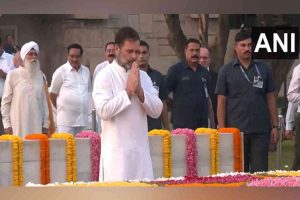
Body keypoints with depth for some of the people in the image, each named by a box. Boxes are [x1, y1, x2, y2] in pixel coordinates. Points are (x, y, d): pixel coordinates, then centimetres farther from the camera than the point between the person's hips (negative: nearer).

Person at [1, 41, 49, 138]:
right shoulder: (13, 75, 1)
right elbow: (5, 102, 2)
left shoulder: (40, 75, 11)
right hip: (18, 126, -3)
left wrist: (45, 124, 10)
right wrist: (7, 124, -2)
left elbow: (44, 101, 14)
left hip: (37, 126, 3)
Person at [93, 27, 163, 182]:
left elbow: (156, 111, 6)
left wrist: (140, 91, -8)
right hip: (116, 151, -5)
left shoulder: (143, 76, 13)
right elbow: (104, 110, -16)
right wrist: (128, 91, -12)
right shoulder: (105, 76, -4)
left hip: (141, 150, 5)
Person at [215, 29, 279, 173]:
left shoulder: (263, 69, 9)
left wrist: (275, 126, 4)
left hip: (261, 130, 1)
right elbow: (221, 102, 2)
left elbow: (271, 98, 10)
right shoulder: (226, 71, 4)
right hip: (236, 130, -1)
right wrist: (222, 130, -4)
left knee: (260, 171, 0)